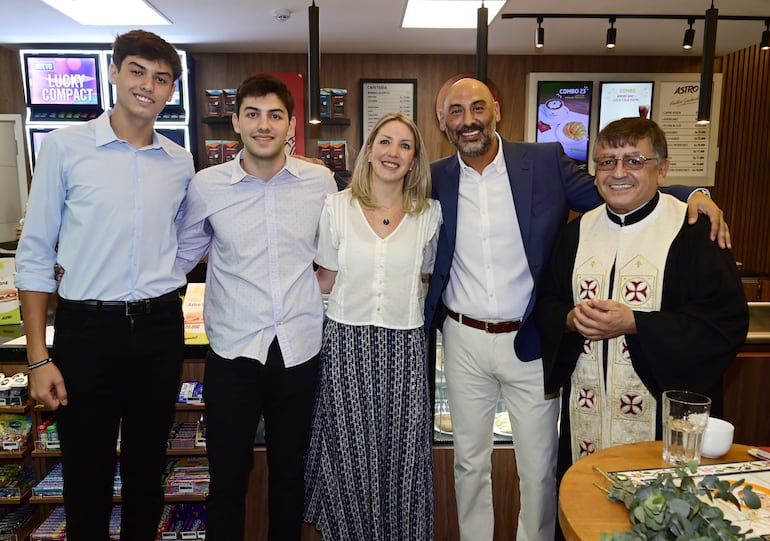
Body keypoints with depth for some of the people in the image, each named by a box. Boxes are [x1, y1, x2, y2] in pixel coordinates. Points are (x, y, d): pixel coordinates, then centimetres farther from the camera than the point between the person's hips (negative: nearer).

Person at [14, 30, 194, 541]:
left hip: (160, 326, 3)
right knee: (87, 476, 10)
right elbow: (35, 253, -4)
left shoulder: (181, 162, 5)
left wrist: (164, 284, 8)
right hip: (88, 326, -3)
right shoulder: (65, 145, -4)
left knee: (147, 466, 17)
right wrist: (38, 357, -7)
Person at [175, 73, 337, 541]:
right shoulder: (206, 186, -3)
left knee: (290, 475, 19)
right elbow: (183, 255, 10)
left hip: (300, 349, 1)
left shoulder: (321, 182, -2)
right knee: (227, 478, 11)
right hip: (232, 350, -1)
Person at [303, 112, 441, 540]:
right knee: (347, 454, 8)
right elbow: (326, 279, 5)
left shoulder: (429, 213, 3)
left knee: (401, 453, 7)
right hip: (346, 343, 0)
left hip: (404, 346, 1)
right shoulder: (336, 206, 0)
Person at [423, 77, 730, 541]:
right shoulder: (437, 179, 0)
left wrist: (691, 195, -15)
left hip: (530, 342, -1)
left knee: (539, 468, 13)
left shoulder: (545, 162, -5)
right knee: (470, 461, 18)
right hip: (463, 342, 2)